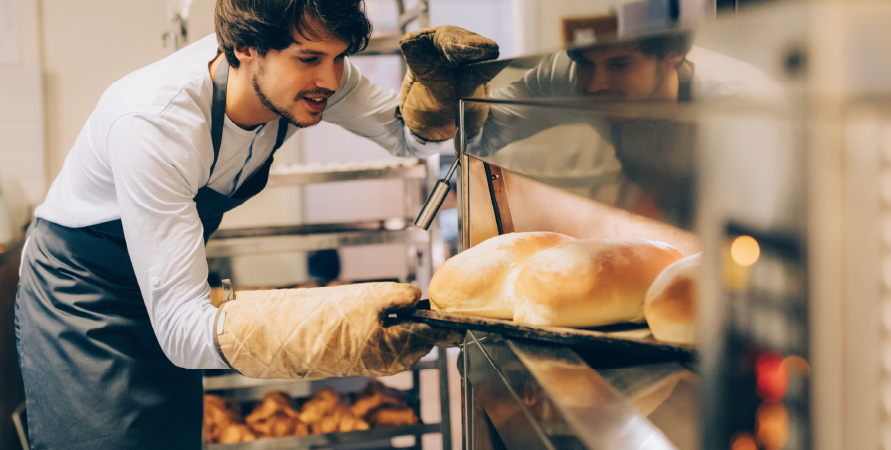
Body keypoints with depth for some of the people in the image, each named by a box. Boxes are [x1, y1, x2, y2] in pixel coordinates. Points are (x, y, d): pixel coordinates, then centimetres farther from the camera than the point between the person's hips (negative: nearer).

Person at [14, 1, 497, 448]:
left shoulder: (307, 74, -18)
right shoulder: (153, 122, -37)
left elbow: (409, 134, -2)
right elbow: (180, 326, -40)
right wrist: (331, 331, -56)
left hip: (165, 281, 6)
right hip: (79, 295, -6)